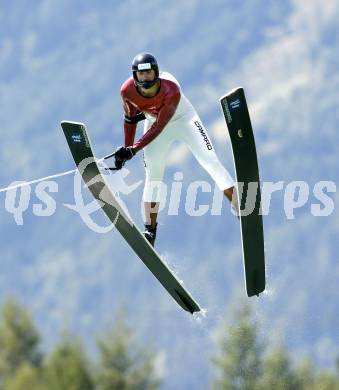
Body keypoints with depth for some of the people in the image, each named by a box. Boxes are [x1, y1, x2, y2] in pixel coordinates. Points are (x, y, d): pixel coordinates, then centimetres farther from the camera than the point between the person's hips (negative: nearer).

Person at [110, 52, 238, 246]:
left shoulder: (171, 90, -36)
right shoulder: (128, 91, -25)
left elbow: (159, 126, -33)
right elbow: (130, 119, -7)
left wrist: (134, 149, -35)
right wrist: (126, 149, -5)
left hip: (183, 119, -3)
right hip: (154, 120, 3)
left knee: (211, 162, -12)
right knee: (153, 175, -2)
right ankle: (150, 230, 3)